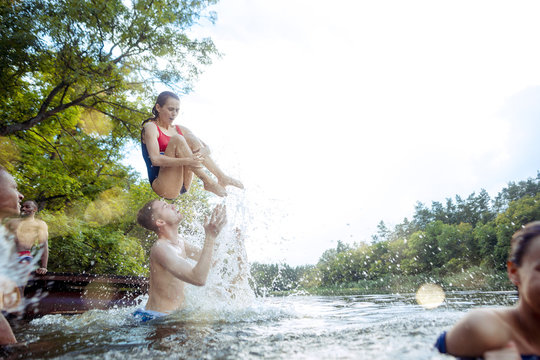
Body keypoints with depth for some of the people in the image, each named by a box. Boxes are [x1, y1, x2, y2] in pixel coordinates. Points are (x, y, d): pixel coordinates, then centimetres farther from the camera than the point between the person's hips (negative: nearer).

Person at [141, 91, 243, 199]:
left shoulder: (180, 130, 14)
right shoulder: (150, 127, -2)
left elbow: (207, 148, 7)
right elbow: (155, 160, -19)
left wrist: (201, 152, -18)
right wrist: (186, 161, -31)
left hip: (183, 187, 5)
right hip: (163, 188, -5)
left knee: (190, 138, -8)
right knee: (177, 139, -21)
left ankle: (221, 177, -18)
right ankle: (208, 182, -29)